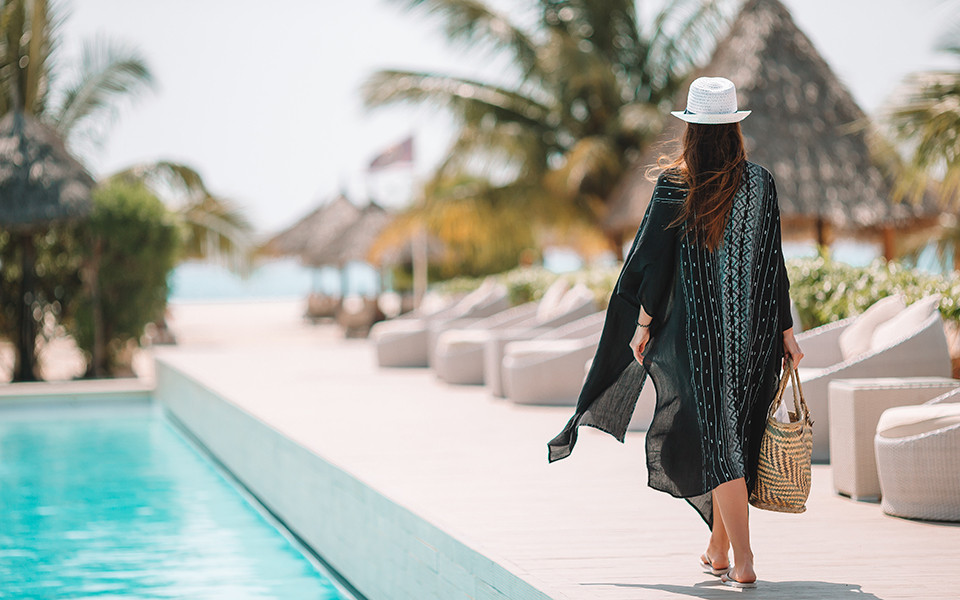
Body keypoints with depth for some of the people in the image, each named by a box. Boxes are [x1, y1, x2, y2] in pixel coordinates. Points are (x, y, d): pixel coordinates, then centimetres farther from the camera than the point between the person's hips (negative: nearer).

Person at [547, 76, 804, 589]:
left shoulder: (673, 186, -7)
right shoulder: (760, 183, -1)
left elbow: (653, 261, -5)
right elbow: (773, 263, 0)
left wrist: (643, 325, 5)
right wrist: (785, 331, 6)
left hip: (696, 328, -2)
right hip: (752, 331, 3)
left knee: (715, 437, -1)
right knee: (736, 431, 14)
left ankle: (742, 562, -10)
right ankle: (719, 549, 23)